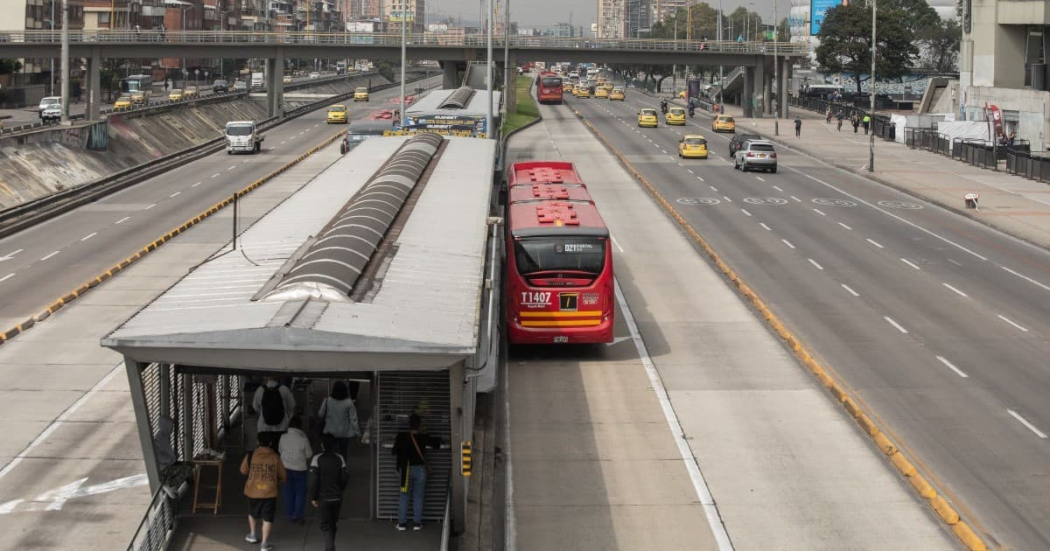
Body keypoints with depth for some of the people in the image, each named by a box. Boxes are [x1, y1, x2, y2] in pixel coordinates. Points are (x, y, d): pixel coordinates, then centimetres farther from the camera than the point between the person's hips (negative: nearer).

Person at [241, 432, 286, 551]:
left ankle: (253, 535, 38)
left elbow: (243, 471, 8)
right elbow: (283, 475, 4)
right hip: (270, 492, -1)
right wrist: (279, 482, 25)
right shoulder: (275, 457, -7)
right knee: (267, 518, 4)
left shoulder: (250, 456, -7)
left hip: (253, 491, 1)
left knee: (252, 513, 27)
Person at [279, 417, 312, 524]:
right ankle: (298, 515, 12)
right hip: (299, 469, -3)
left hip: (286, 468, 3)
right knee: (300, 493, 12)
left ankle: (290, 515, 21)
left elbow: (280, 450, 5)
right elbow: (309, 455, -8)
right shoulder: (303, 439, -19)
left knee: (288, 492, 14)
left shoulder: (283, 438, -10)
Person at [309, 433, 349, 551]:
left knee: (326, 526, -2)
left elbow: (314, 479, -13)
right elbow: (345, 478, 1)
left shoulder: (317, 459, -11)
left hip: (323, 498, -3)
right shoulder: (340, 459, -2)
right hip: (337, 497, 3)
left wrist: (313, 497, -6)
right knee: (332, 524, 19)